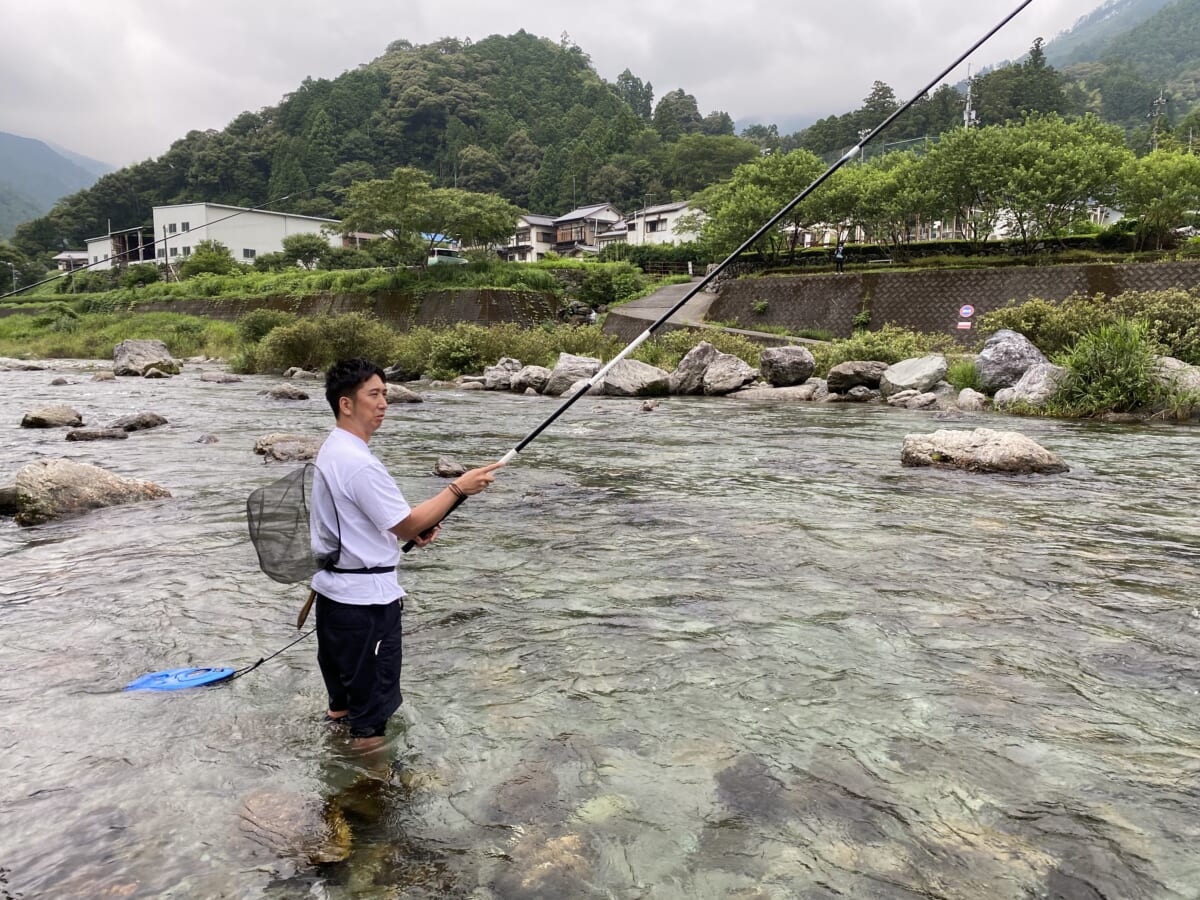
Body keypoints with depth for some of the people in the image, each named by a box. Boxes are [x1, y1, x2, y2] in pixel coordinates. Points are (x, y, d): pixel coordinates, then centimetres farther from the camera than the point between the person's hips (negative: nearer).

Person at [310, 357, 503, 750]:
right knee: (373, 687, 4)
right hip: (366, 595, -9)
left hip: (332, 584, 9)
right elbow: (408, 525, -19)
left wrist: (413, 527, 4)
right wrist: (458, 488, -14)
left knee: (344, 670, 25)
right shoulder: (359, 463, -25)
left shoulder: (332, 450, 7)